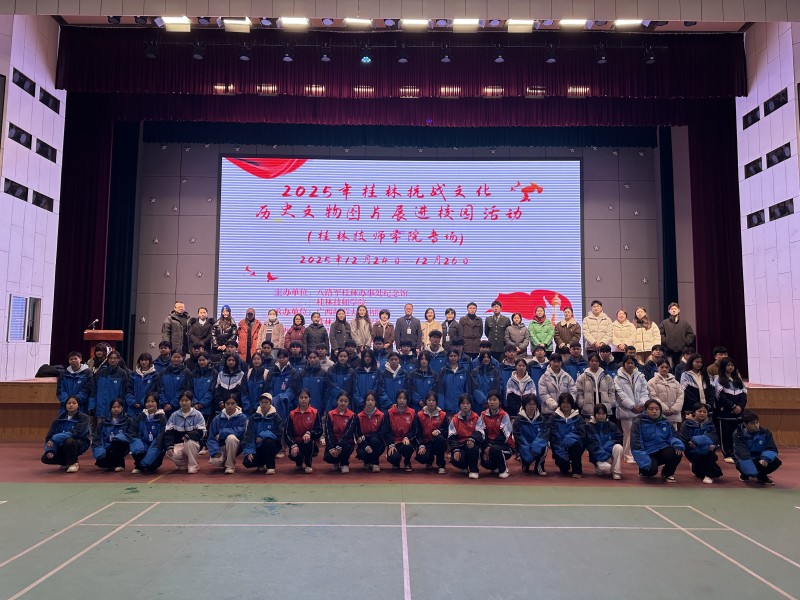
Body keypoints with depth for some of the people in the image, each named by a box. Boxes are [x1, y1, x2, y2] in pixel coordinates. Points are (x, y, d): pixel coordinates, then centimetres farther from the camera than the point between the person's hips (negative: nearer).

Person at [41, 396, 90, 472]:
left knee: (68, 441, -35)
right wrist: (50, 450, -21)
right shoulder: (60, 418, 0)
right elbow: (49, 435, -4)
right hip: (63, 446, 5)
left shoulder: (83, 417, -13)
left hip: (80, 444, -5)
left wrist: (55, 438, -30)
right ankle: (67, 462, 14)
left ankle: (73, 463, -10)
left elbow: (75, 433, -25)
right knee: (45, 458, -13)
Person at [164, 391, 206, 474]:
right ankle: (184, 464, 6)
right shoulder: (174, 415, 6)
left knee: (189, 442, -37)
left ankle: (193, 466, -15)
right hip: (179, 444, 2)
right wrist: (169, 446, -15)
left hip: (193, 443, -2)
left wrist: (188, 436, -29)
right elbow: (168, 432, 1)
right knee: (172, 454, -29)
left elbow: (201, 432, -12)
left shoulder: (197, 415, -4)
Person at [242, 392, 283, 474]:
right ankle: (262, 464, 16)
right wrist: (249, 451, -14)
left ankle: (270, 466, -17)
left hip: (273, 445, -3)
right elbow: (249, 435, -2)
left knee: (267, 441, -36)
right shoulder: (254, 417, 2)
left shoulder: (275, 416, -6)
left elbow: (279, 434, -14)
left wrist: (263, 436, -20)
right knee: (247, 462, -19)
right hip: (258, 447, 3)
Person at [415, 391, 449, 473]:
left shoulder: (442, 415, -1)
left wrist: (438, 431, -26)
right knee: (421, 457, -29)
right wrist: (421, 446, -15)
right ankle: (429, 461, 14)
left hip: (438, 443, 0)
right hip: (425, 442, 0)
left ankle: (441, 465, -17)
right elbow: (418, 432, -2)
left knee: (439, 438, -37)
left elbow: (447, 430, -5)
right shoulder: (420, 414, 2)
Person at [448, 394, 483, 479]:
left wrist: (472, 439, -33)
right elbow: (452, 437, -2)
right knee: (455, 460, -28)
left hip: (472, 444, -1)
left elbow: (479, 433, -11)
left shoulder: (476, 418, 2)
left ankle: (473, 470, -14)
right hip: (460, 445, 1)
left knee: (473, 447, -37)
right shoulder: (455, 419, 5)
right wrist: (456, 450, -18)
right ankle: (464, 466, 12)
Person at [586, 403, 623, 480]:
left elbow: (619, 439, -3)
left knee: (618, 447, -28)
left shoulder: (611, 425, 4)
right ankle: (600, 467, 5)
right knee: (605, 468, -32)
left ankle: (616, 472, -16)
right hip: (598, 456, -3)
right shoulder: (589, 426, -5)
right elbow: (592, 445, -12)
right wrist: (606, 457, -20)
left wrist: (607, 445, -18)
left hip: (610, 452, 3)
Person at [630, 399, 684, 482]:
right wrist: (645, 463, -21)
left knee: (677, 453, -26)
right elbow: (636, 444, -12)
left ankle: (667, 473, 5)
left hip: (663, 450, 4)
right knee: (652, 470, -32)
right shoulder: (638, 423, -7)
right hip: (648, 454, -4)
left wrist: (678, 445, -18)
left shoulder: (665, 422, 8)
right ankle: (644, 470, 10)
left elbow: (672, 436, 7)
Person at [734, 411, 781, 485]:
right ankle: (744, 474, 6)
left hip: (760, 460, 3)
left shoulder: (765, 432, -8)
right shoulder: (738, 434, -18)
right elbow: (742, 454, -27)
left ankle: (762, 476, 9)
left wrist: (765, 458, -34)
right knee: (740, 464, -36)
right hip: (745, 461, -3)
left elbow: (772, 449, -11)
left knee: (776, 462, -25)